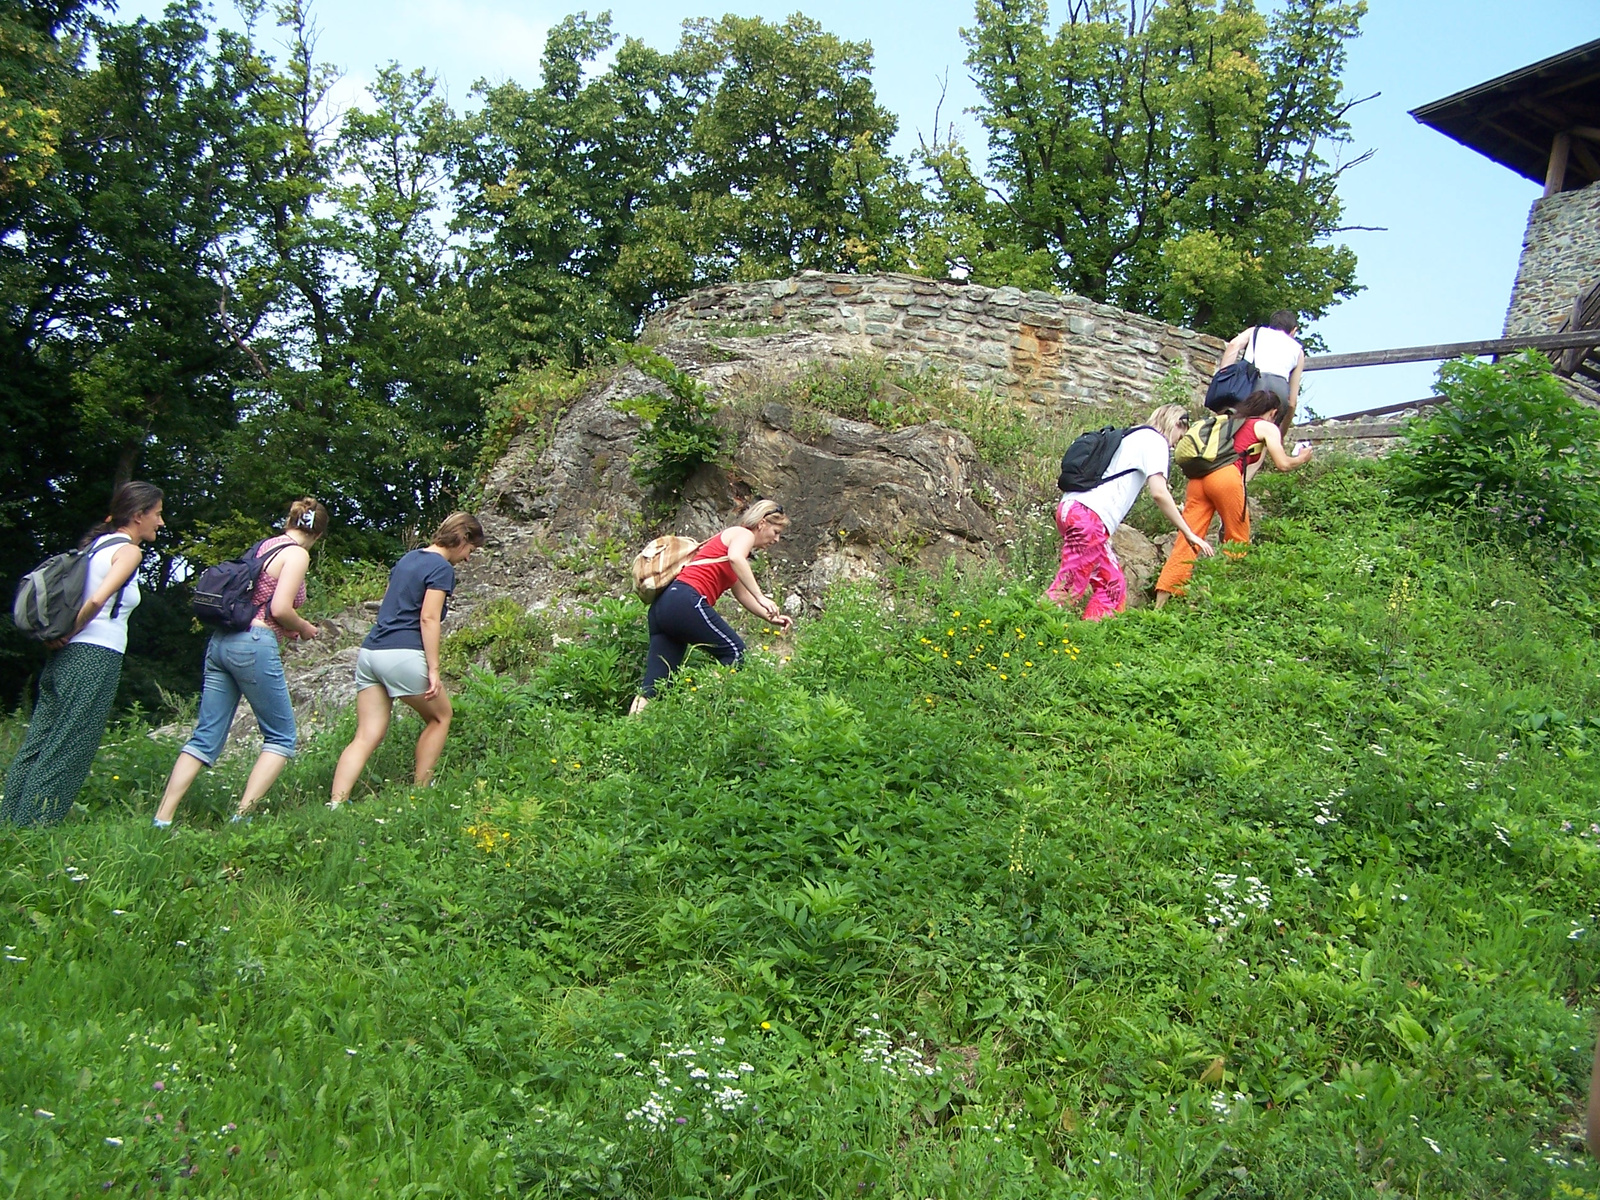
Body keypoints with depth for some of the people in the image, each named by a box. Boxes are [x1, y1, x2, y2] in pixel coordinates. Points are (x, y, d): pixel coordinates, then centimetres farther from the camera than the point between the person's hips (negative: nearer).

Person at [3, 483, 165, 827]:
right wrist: (70, 633, -8)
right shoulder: (128, 551, -8)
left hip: (66, 657, 8)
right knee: (66, 752, -3)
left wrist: (59, 635, 12)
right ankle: (34, 828, -1)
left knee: (37, 743, 11)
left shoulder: (96, 543, 17)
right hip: (95, 658, -8)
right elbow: (97, 600, -21)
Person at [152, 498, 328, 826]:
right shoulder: (297, 554, -4)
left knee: (205, 737, 8)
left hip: (221, 641, 8)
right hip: (254, 645, -8)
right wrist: (304, 628, 5)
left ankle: (162, 820, 1)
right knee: (282, 737, 4)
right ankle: (242, 816, -6)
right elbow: (280, 609, -14)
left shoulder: (263, 546, 19)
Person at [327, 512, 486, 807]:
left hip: (370, 651, 7)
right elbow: (429, 619, -13)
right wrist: (433, 670, -14)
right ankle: (420, 792, 15)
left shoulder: (407, 559, 21)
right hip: (403, 655, -7)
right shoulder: (442, 568, -4)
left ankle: (335, 803, -12)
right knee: (440, 717, 15)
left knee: (366, 736, 2)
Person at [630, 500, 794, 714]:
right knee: (734, 651, 0)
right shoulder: (743, 534, 5)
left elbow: (742, 594, 40)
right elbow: (735, 558, -20)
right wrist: (761, 598, -23)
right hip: (687, 601, -9)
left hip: (662, 605, 9)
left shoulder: (729, 538, 33)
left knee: (656, 681, 3)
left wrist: (771, 617, 33)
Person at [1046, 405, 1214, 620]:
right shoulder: (1155, 440, 1)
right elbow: (1159, 493, -12)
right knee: (1069, 587, -9)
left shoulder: (1133, 437, 27)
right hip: (1088, 516, -9)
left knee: (1112, 584, 12)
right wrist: (1189, 534, -7)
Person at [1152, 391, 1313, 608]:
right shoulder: (1267, 427, 16)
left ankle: (1162, 600, -13)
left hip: (1198, 476, 6)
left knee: (1188, 539, -2)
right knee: (1237, 541, 10)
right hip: (1225, 477, -6)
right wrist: (1301, 458, 31)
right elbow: (1283, 464, 14)